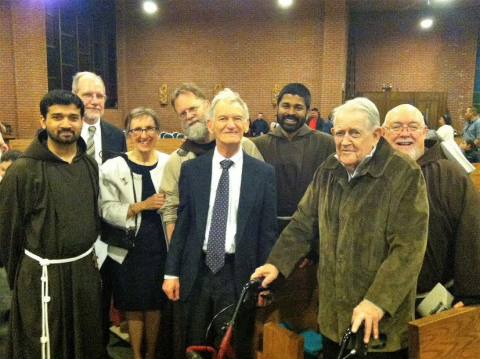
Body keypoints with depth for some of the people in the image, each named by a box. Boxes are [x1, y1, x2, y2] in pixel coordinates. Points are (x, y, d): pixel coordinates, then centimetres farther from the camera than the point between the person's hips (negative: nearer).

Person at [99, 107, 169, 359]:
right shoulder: (113, 167, -6)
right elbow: (107, 210, -10)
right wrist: (142, 205, -21)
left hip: (160, 248, 1)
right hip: (128, 250, -1)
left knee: (154, 305, 15)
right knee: (133, 307, 14)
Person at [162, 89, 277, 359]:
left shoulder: (264, 173, -4)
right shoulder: (191, 169, 1)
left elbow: (268, 230, -2)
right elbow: (182, 223, 2)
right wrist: (172, 272, 1)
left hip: (239, 274, -1)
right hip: (196, 272, 2)